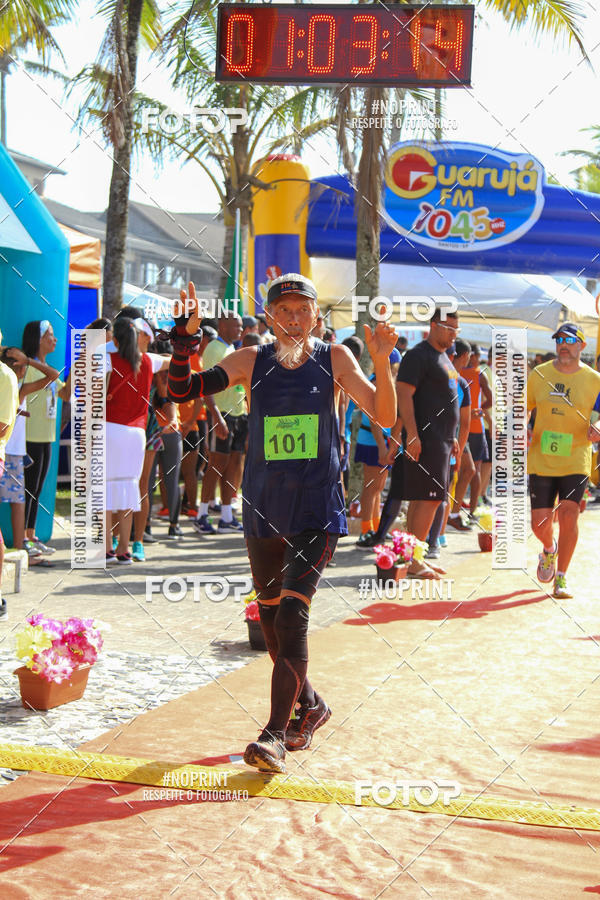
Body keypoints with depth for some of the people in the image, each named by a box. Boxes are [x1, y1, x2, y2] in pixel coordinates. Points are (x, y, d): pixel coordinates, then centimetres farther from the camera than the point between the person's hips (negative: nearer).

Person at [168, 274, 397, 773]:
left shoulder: (334, 358, 0)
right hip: (263, 508, 3)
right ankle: (310, 705, 34)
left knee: (292, 613, -16)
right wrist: (185, 338, -18)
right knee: (270, 618, 12)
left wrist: (381, 361, -21)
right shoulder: (251, 360, 3)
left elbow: (384, 417, -7)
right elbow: (182, 390, -4)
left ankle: (275, 734, -11)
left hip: (317, 510, -3)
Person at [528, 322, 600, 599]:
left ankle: (561, 579, 1)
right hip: (541, 460, 2)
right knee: (539, 522, 2)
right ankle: (549, 549, 38)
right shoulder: (539, 374, 4)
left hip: (576, 461, -2)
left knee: (568, 516, -13)